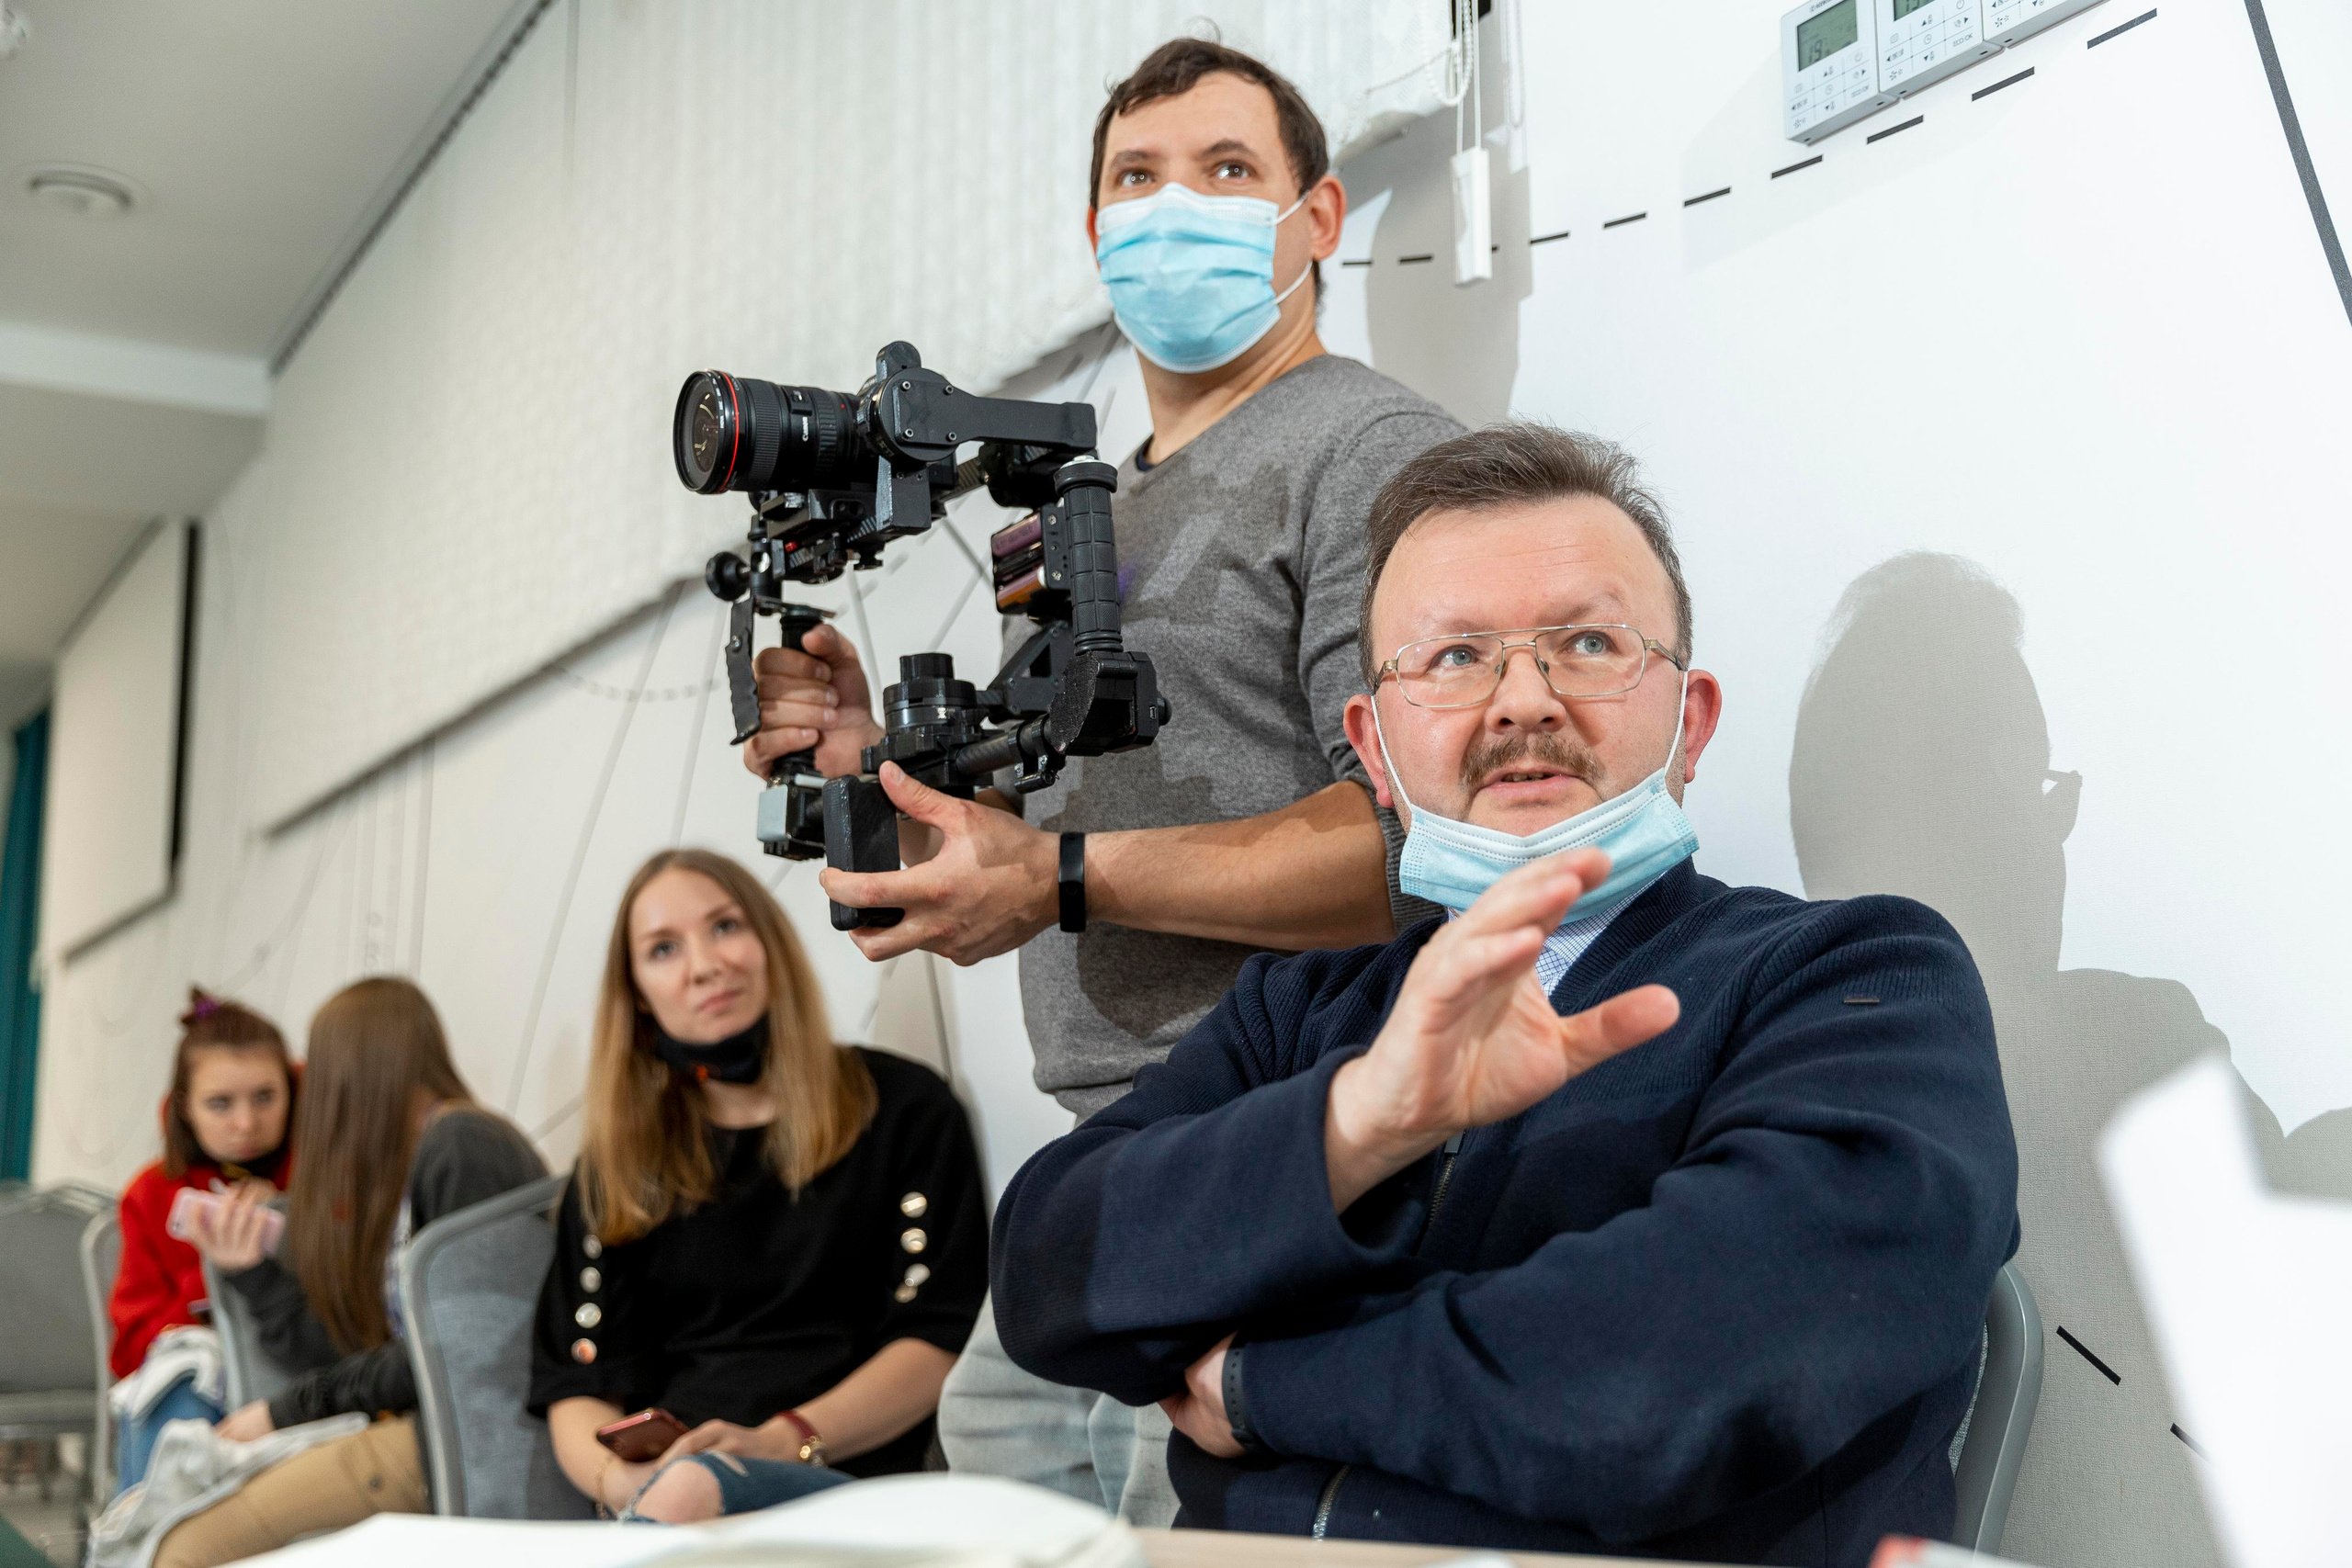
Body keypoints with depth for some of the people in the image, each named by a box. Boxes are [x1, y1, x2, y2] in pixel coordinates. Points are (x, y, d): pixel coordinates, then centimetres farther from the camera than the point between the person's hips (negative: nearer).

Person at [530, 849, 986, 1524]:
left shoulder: (902, 1108, 11)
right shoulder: (618, 1162, 20)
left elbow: (940, 1340, 2)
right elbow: (576, 1382, 11)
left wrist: (785, 1441, -14)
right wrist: (620, 1480, -13)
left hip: (848, 1476, -2)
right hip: (662, 1476, 2)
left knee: (692, 1492, -37)